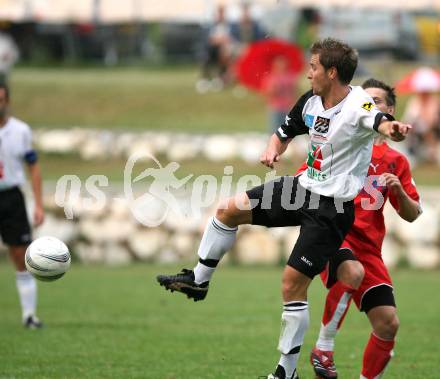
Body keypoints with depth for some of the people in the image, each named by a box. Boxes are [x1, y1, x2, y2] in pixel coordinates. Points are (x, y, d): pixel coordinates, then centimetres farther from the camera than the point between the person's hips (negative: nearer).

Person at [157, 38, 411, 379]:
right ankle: (198, 280, 23)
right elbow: (285, 133, 18)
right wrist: (272, 150, -5)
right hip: (304, 186, 8)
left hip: (333, 208, -8)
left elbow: (381, 122, -46)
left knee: (293, 284, -8)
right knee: (229, 210, 5)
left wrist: (393, 129, -71)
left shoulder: (358, 106, -23)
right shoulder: (310, 101, 1)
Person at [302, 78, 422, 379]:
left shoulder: (396, 161, 16)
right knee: (353, 273, -37)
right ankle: (324, 348, -20)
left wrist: (399, 191, -4)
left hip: (369, 246, 4)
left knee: (388, 323, -8)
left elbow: (412, 215, 15)